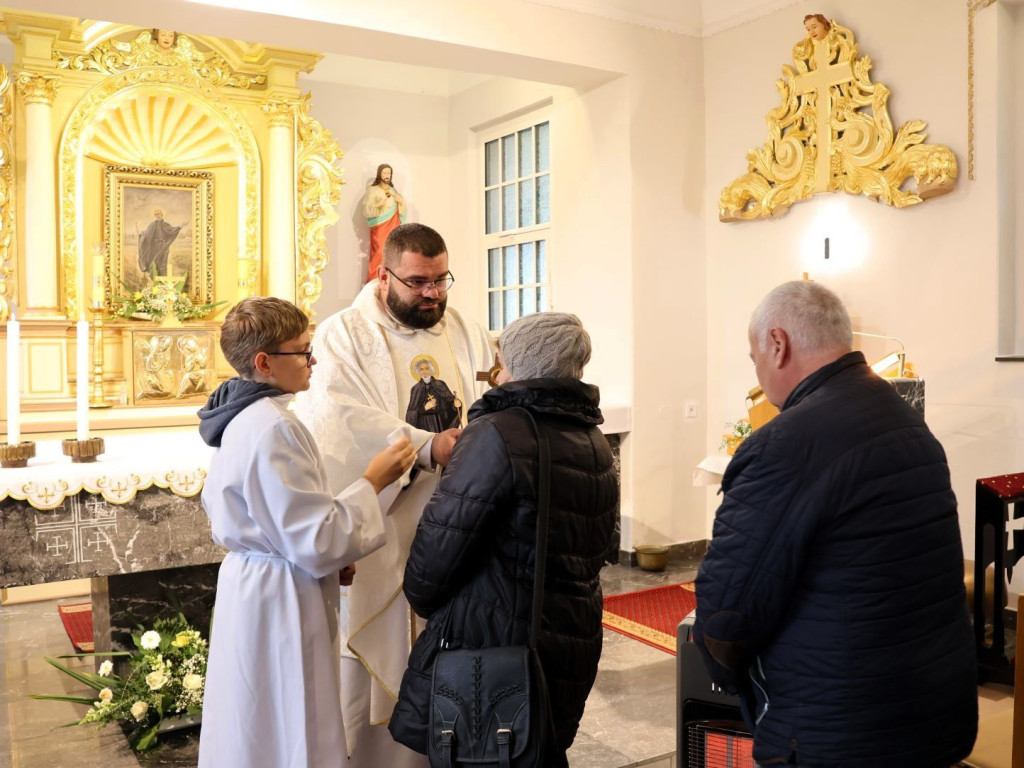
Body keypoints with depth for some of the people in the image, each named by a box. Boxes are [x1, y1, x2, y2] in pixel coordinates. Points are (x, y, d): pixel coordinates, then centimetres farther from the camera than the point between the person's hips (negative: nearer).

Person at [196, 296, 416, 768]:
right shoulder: (273, 427, -24)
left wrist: (325, 558, 10)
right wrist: (372, 482, -13)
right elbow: (318, 540, -25)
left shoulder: (240, 418, 7)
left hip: (249, 585, 10)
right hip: (279, 602, -10)